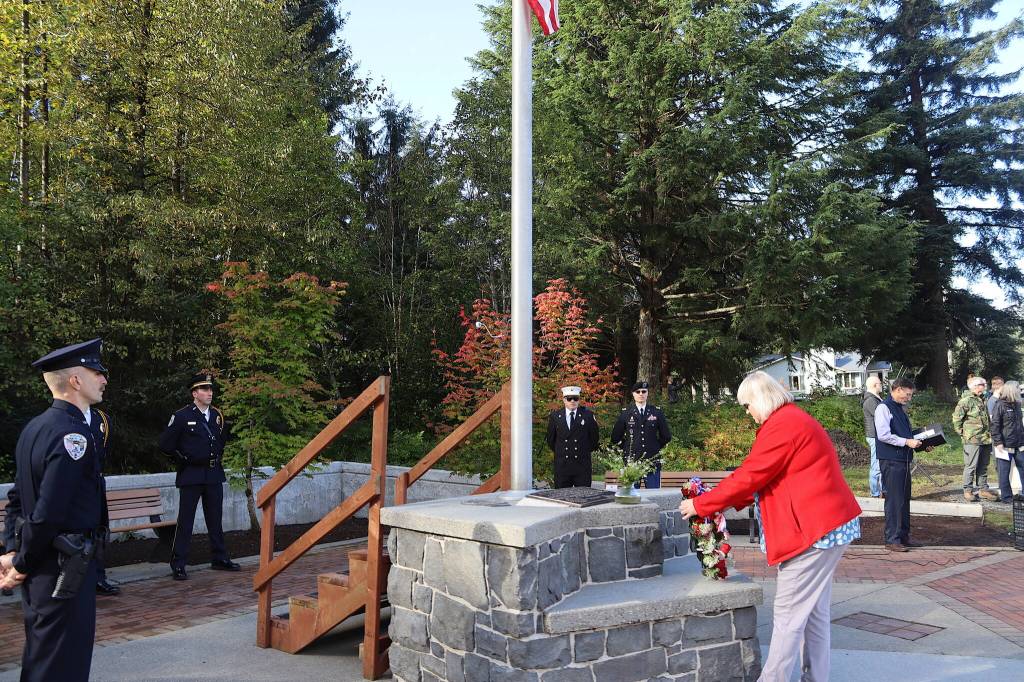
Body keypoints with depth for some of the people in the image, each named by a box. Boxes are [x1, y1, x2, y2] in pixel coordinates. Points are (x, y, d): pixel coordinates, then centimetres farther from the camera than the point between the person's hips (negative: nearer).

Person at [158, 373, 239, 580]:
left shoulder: (217, 415, 8)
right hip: (191, 476, -5)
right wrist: (184, 458, -2)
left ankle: (219, 559, 23)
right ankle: (178, 565, 5)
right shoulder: (182, 416, -8)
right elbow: (166, 443, -4)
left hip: (214, 474, 5)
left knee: (215, 519, 13)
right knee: (185, 521, -2)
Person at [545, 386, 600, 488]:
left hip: (583, 465, -1)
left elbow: (595, 438, 10)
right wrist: (559, 452, 12)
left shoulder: (588, 415, 2)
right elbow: (550, 440, 13)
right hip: (562, 465, 1)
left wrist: (586, 452, 10)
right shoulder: (555, 416, 5)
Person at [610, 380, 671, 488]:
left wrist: (656, 448, 9)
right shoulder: (625, 413, 4)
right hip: (631, 462, 0)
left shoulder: (657, 412, 6)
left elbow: (666, 436, 12)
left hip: (653, 461, 1)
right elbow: (615, 438, 9)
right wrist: (627, 448, 7)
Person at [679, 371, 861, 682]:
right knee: (814, 610, 14)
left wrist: (700, 505, -8)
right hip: (826, 524, 11)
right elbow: (770, 479, 20)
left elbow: (748, 477, -16)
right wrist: (736, 500, 16)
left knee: (789, 613, -4)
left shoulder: (781, 426, -16)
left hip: (814, 529, -11)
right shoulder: (794, 420, 17)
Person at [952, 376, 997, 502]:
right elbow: (956, 418, -12)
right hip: (972, 439, -8)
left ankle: (983, 489, 23)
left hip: (986, 439, 8)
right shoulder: (966, 400, -12)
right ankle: (968, 490, 3)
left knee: (983, 466, 14)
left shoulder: (982, 400, 15)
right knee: (971, 466, -4)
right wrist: (962, 432, -9)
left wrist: (990, 432, 19)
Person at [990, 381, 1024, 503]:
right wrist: (998, 442, -17)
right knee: (1004, 471, 3)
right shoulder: (1000, 406, -11)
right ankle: (1006, 496, 12)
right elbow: (995, 425, -13)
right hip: (1005, 445, -7)